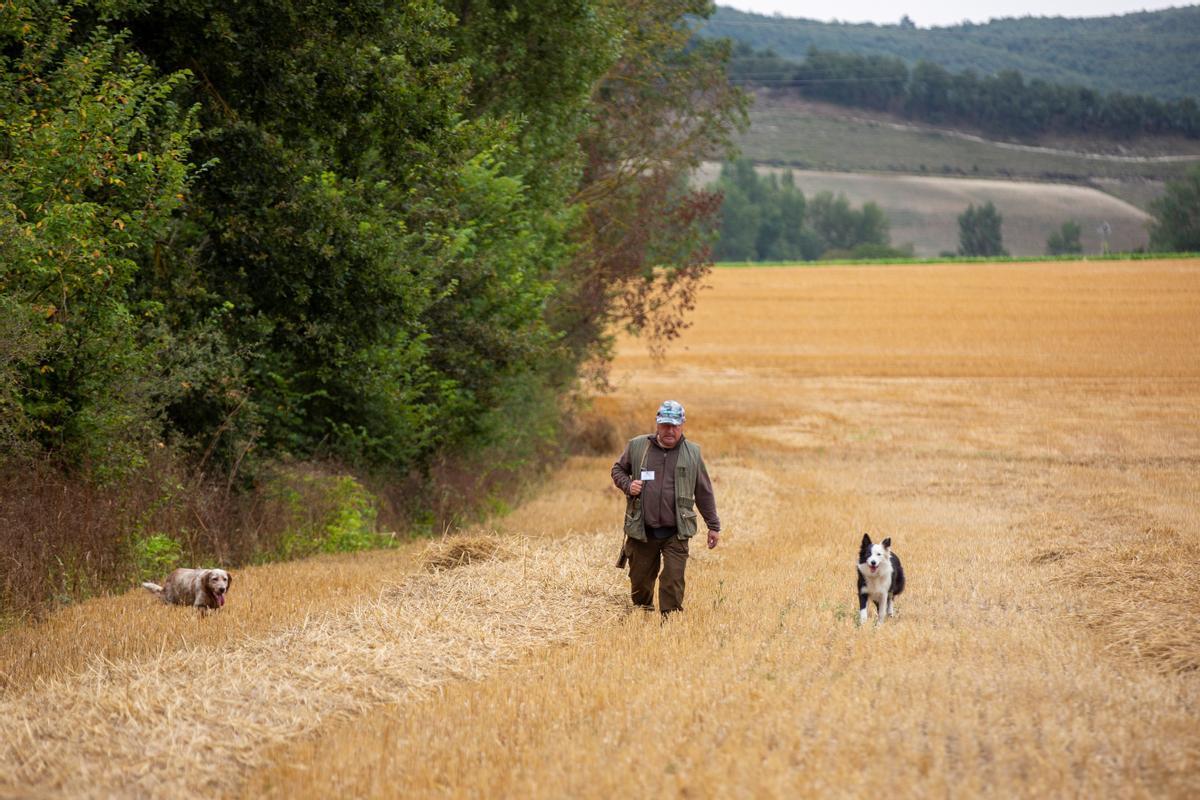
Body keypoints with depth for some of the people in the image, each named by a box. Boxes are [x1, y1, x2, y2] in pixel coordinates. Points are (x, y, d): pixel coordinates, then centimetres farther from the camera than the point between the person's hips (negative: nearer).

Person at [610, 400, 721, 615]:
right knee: (640, 581, 9)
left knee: (673, 583, -9)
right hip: (642, 531, 1)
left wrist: (713, 526, 10)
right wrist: (628, 485, -5)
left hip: (675, 533, -1)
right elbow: (618, 469, 18)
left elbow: (704, 493, 10)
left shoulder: (692, 453, 5)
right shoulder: (637, 446, 3)